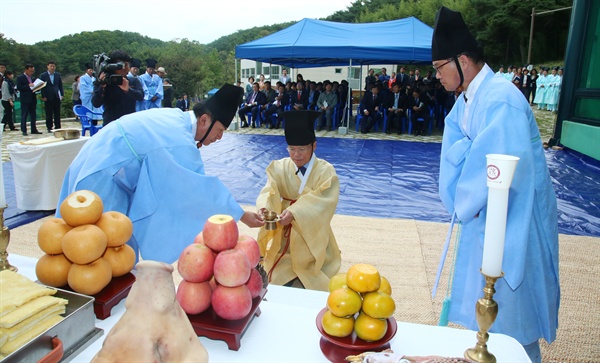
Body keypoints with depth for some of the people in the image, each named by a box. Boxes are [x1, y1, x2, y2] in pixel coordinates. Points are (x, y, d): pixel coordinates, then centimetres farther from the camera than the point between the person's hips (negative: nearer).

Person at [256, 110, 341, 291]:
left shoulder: (325, 171, -11)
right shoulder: (279, 167, -3)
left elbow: (322, 201, -25)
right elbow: (270, 192, -16)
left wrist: (295, 212, -41)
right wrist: (264, 208, -39)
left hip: (311, 236, -2)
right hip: (284, 236, 2)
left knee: (311, 281, -3)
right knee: (279, 279, -4)